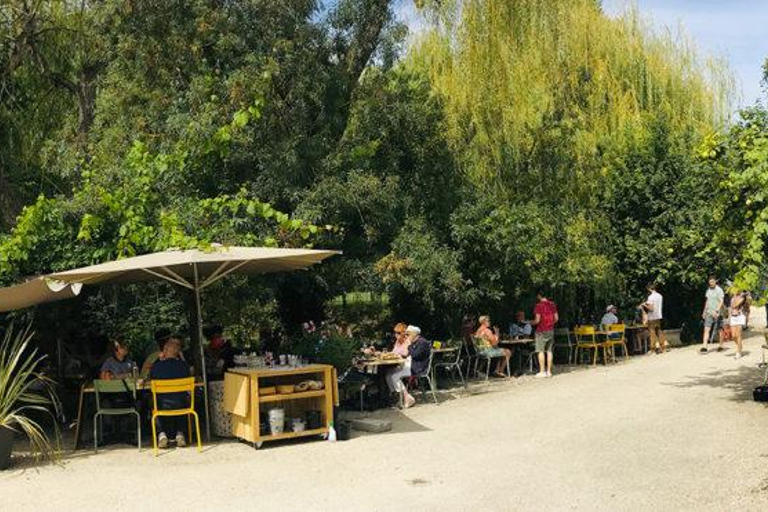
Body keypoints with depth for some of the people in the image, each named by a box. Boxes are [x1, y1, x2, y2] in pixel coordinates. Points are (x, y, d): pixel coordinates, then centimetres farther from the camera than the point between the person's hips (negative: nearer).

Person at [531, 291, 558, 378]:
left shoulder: (539, 305, -13)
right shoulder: (552, 304, 6)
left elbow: (537, 320, -16)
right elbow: (556, 318, 8)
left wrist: (531, 323, 2)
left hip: (541, 331, -6)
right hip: (551, 330, 6)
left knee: (541, 351, -1)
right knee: (549, 351, 8)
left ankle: (542, 371, -2)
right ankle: (549, 371, 10)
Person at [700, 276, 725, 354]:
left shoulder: (719, 290, -8)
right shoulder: (708, 290, 12)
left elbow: (721, 302, -15)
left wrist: (716, 311, -25)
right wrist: (704, 311, 18)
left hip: (716, 314, -5)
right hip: (708, 313, 5)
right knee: (706, 330, -6)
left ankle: (720, 346, 23)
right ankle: (704, 347, -11)